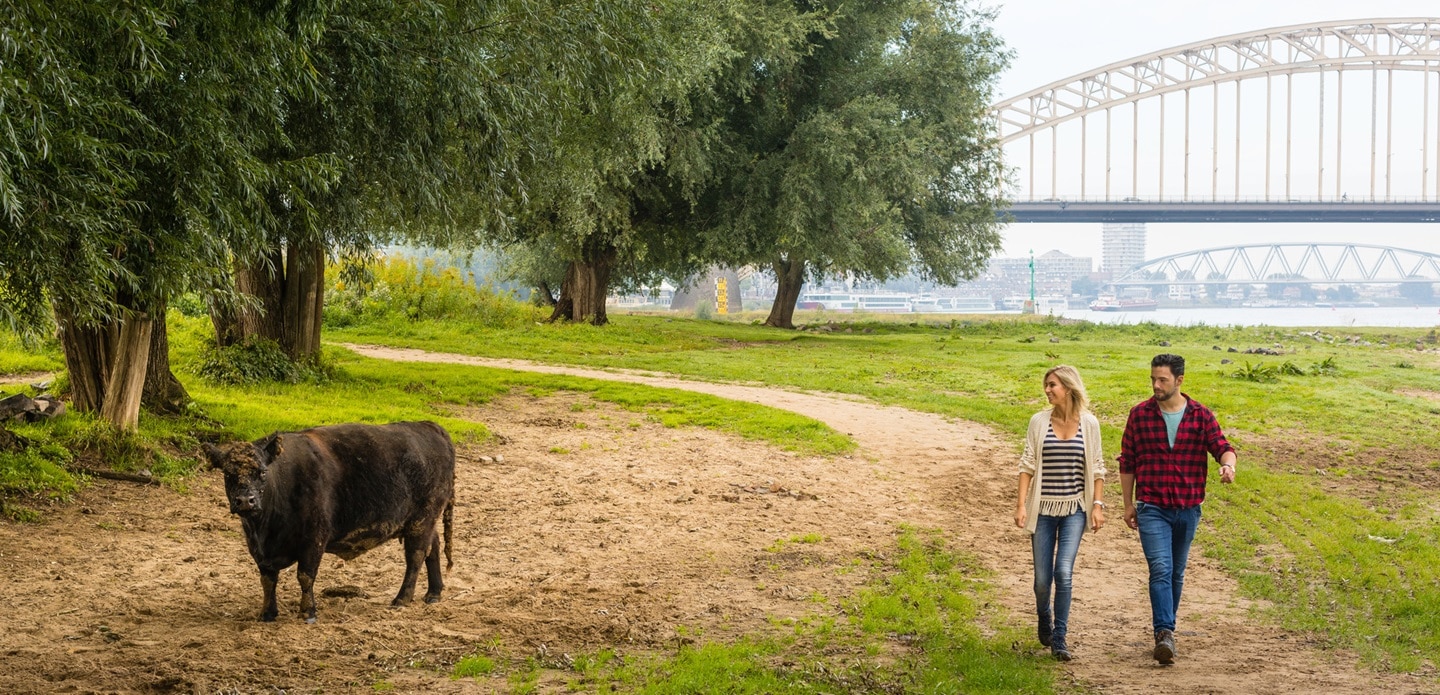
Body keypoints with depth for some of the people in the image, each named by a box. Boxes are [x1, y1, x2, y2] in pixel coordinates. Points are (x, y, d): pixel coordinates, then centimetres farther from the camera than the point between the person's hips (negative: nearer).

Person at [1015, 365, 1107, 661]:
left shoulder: (1089, 423, 1)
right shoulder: (1039, 421, 0)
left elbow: (1097, 468, 7)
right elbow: (1027, 465, 0)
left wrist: (1098, 505, 0)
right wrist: (1021, 504, -6)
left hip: (1074, 509, -1)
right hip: (1043, 508, 1)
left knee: (1064, 572, -15)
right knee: (1042, 578, 3)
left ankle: (1059, 638, -5)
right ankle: (1044, 620, 35)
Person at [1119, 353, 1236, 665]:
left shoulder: (1201, 415, 0)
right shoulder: (1140, 415, -1)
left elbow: (1222, 447, -6)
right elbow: (1127, 461, 6)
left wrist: (1228, 464, -31)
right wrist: (1128, 504, 7)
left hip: (1188, 509, 2)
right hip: (1152, 508, -2)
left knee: (1176, 573, 13)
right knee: (1161, 569, -16)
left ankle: (1164, 629, 27)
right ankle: (1164, 634, -22)